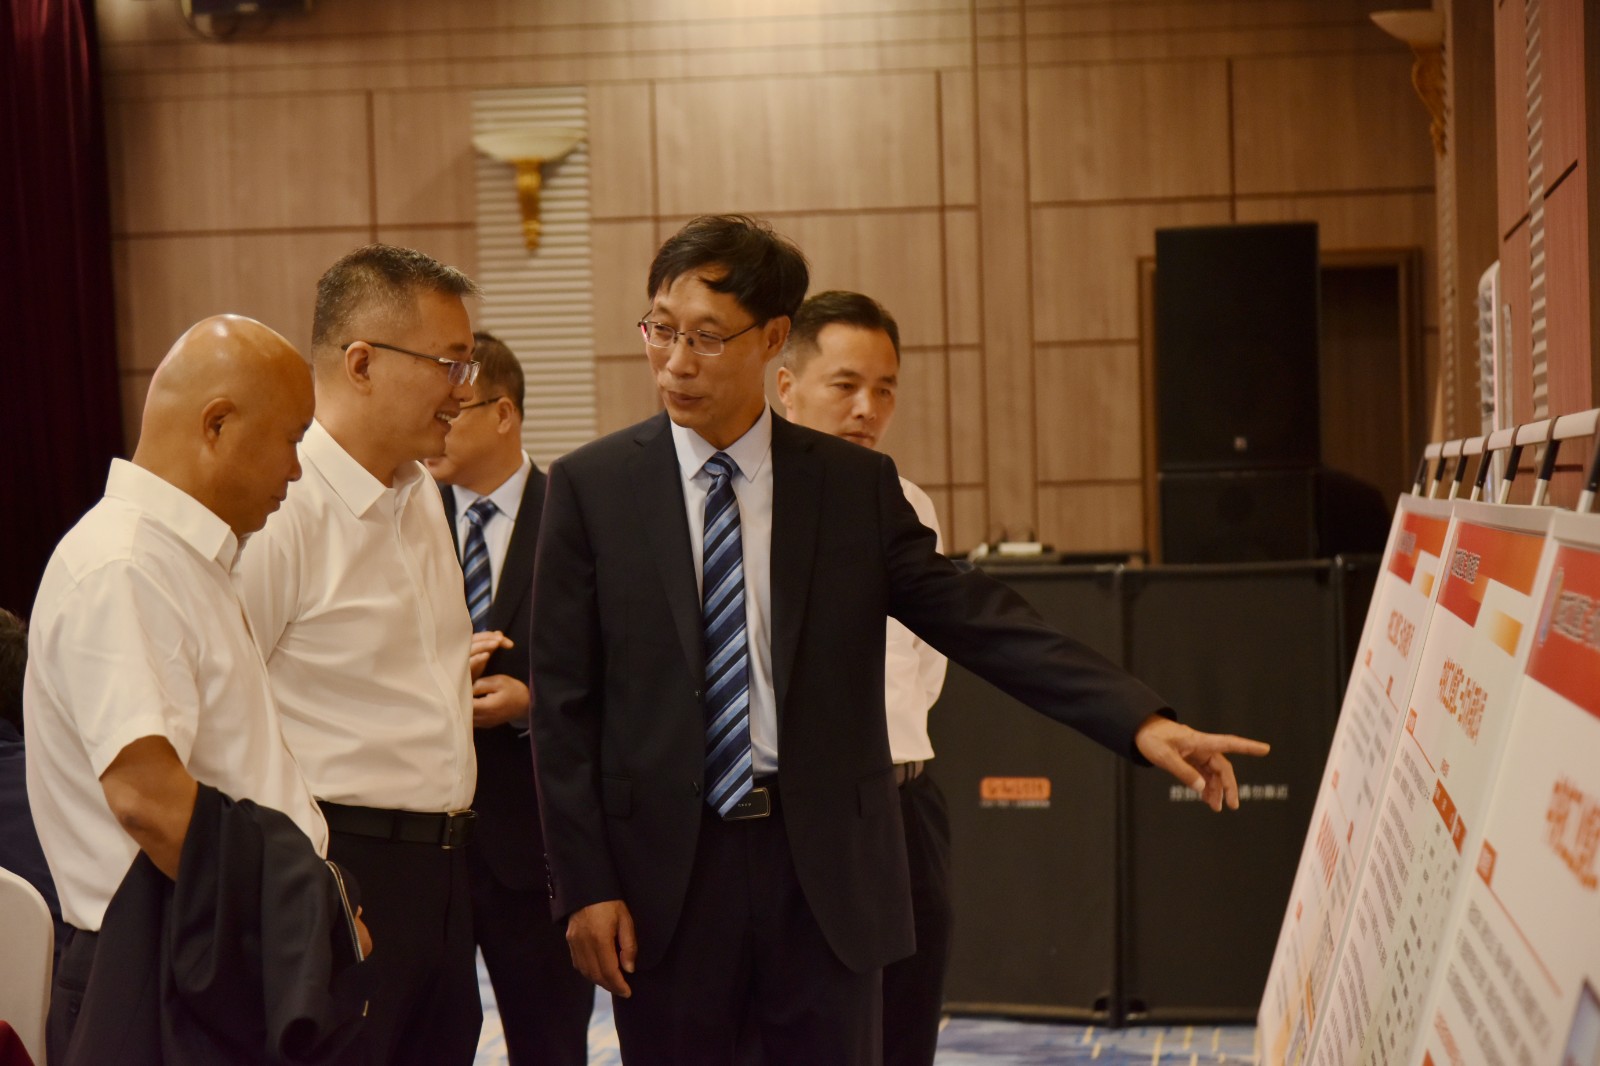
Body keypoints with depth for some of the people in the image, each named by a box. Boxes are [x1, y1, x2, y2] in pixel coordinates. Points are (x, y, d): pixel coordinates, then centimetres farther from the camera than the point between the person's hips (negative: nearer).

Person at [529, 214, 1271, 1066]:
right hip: (665, 865, -1)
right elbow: (563, 702, 0)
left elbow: (982, 623, -2)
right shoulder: (590, 486, 1)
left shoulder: (857, 486, 3)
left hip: (826, 867, 1)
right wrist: (583, 883, -5)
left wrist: (1141, 721, -13)